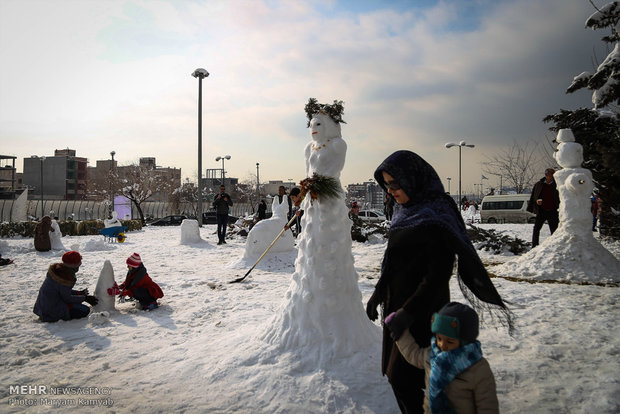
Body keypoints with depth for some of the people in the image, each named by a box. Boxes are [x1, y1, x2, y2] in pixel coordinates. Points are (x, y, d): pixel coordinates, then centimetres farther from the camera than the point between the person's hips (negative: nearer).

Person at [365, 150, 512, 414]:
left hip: (423, 311, -8)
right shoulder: (406, 210, 7)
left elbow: (439, 273, -22)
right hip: (397, 305, 8)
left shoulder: (437, 214, -19)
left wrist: (409, 311, -24)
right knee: (395, 372, 16)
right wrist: (379, 293, 16)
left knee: (402, 378, -2)